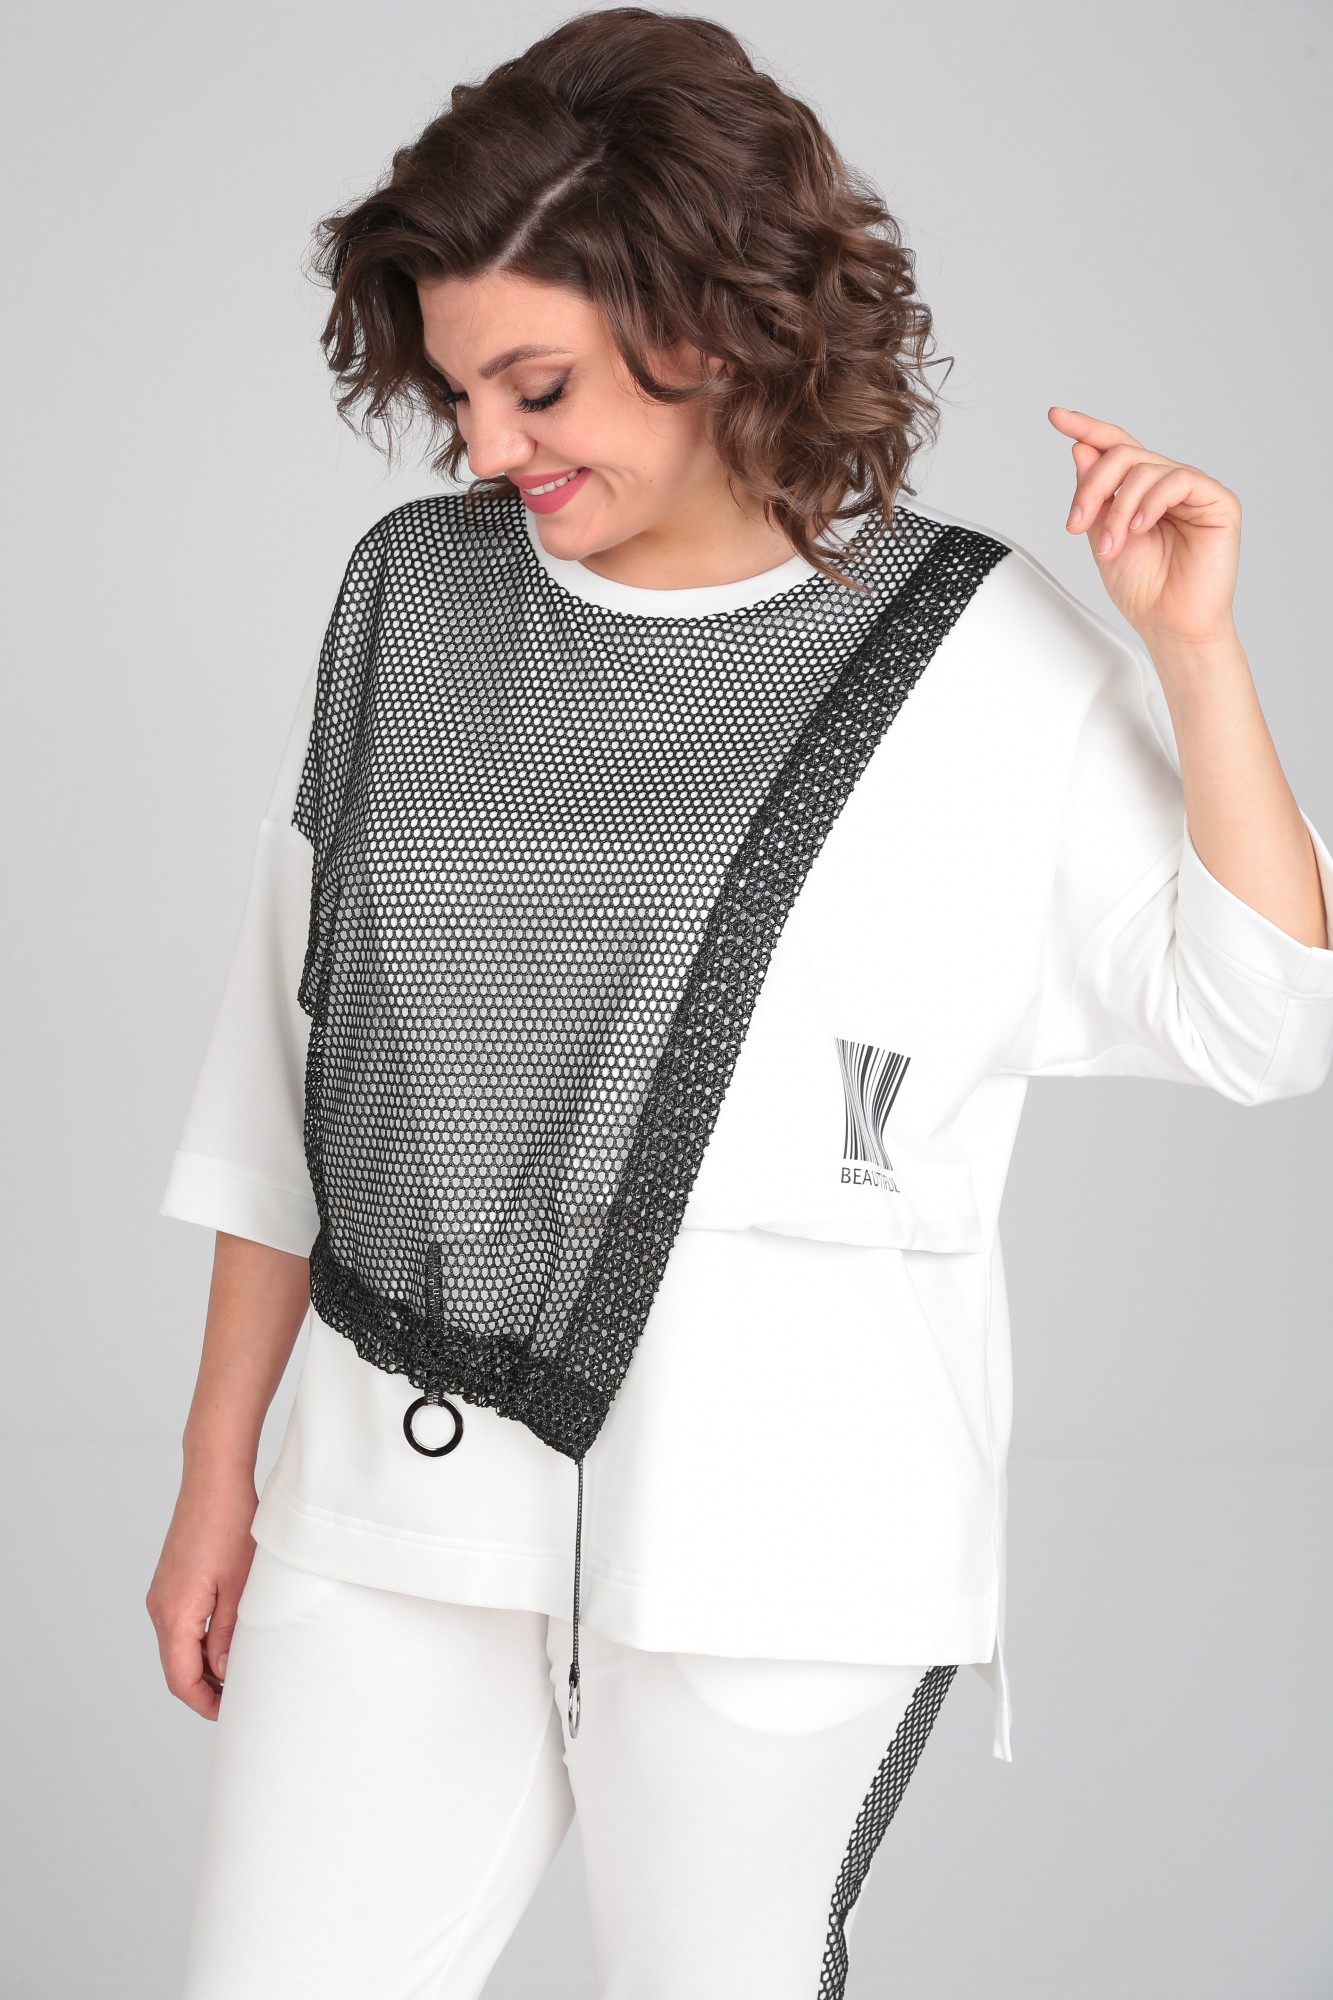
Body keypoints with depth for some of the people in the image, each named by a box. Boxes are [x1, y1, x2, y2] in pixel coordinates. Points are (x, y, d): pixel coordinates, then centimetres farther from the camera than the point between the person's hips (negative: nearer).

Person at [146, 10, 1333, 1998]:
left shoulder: (982, 657, -2)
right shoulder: (412, 596, 7)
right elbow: (286, 1067, 12)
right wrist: (218, 1472, 14)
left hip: (783, 1529, -3)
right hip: (405, 1479, 3)